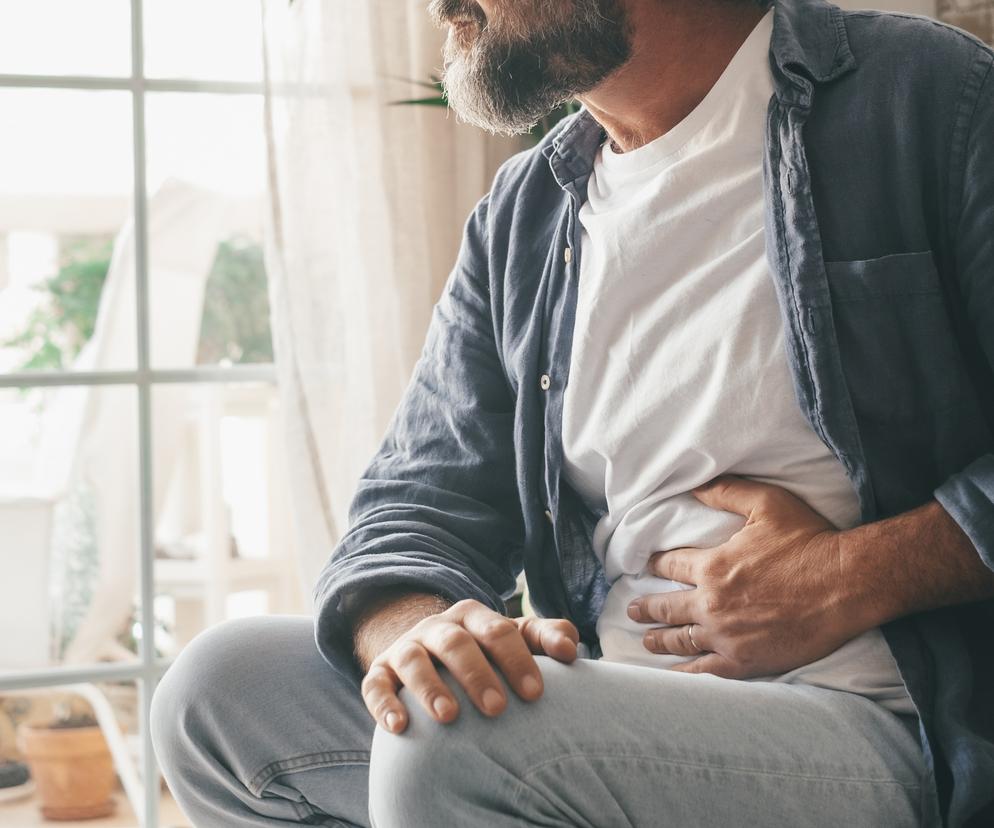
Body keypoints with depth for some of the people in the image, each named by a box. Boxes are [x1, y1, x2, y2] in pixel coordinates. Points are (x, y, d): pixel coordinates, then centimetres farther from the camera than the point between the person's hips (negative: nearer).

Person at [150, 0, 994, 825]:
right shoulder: (521, 217, 16)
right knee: (220, 682, -6)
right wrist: (416, 630, -13)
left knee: (458, 745, -30)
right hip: (611, 714, 6)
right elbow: (420, 499, 10)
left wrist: (851, 578, -16)